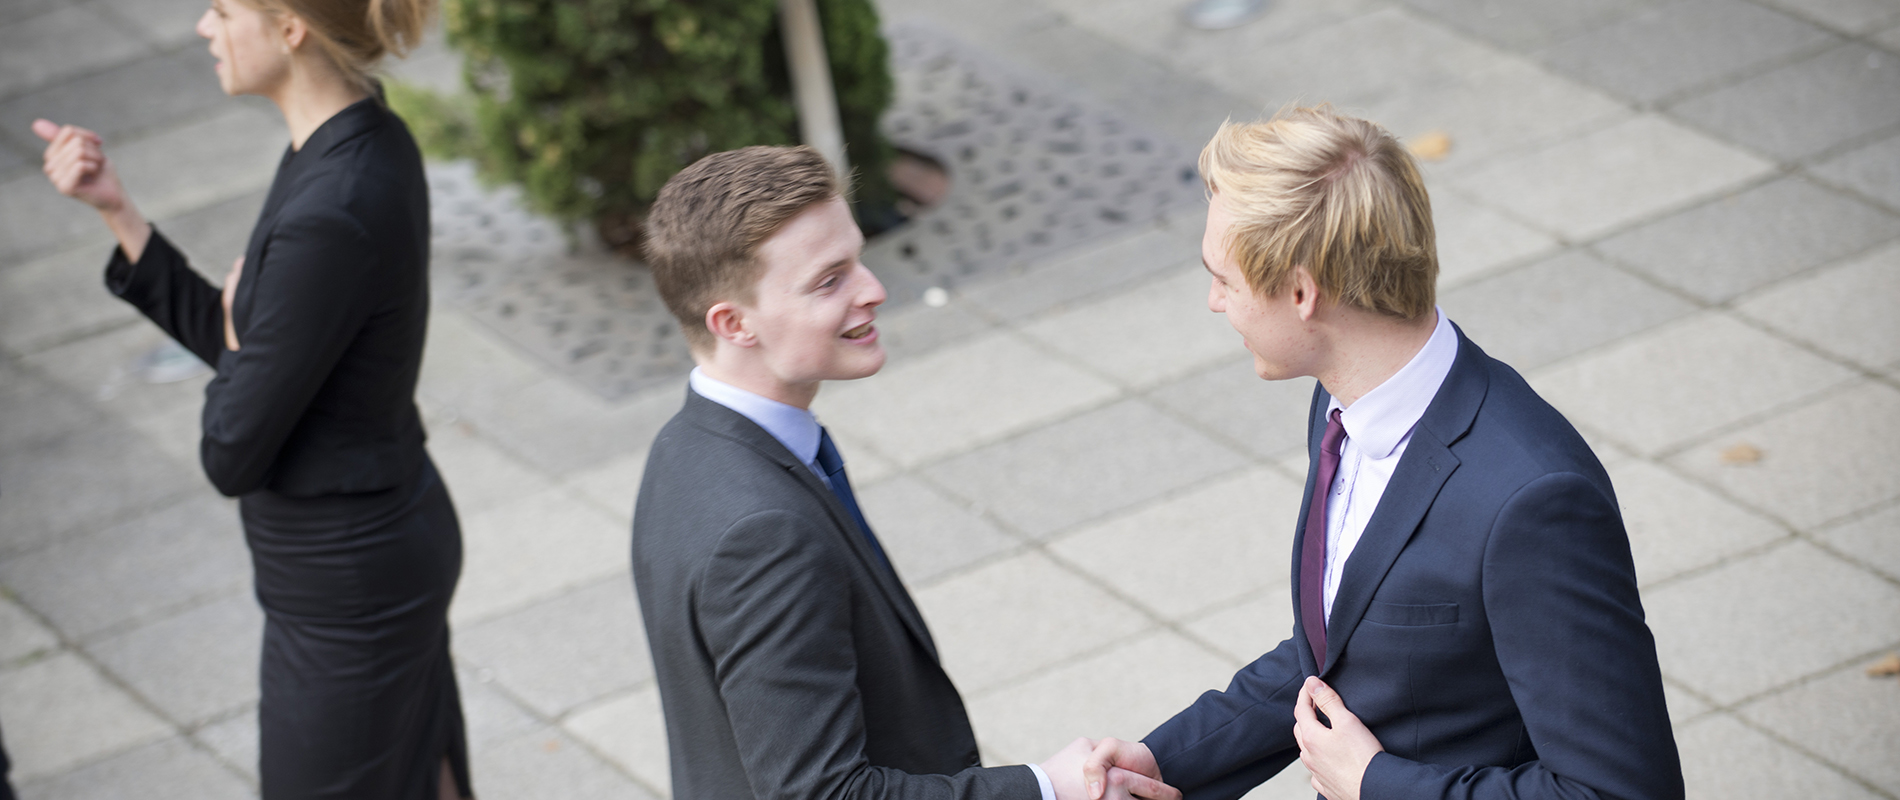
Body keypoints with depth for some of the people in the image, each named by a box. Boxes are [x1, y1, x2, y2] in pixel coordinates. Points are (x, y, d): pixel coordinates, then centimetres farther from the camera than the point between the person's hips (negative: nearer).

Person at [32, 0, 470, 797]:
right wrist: (116, 209, 1)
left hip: (345, 582, -9)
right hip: (397, 534, 9)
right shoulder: (361, 144, 0)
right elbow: (233, 343, 9)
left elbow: (232, 454, -23)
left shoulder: (330, 217, -30)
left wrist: (236, 339, -4)